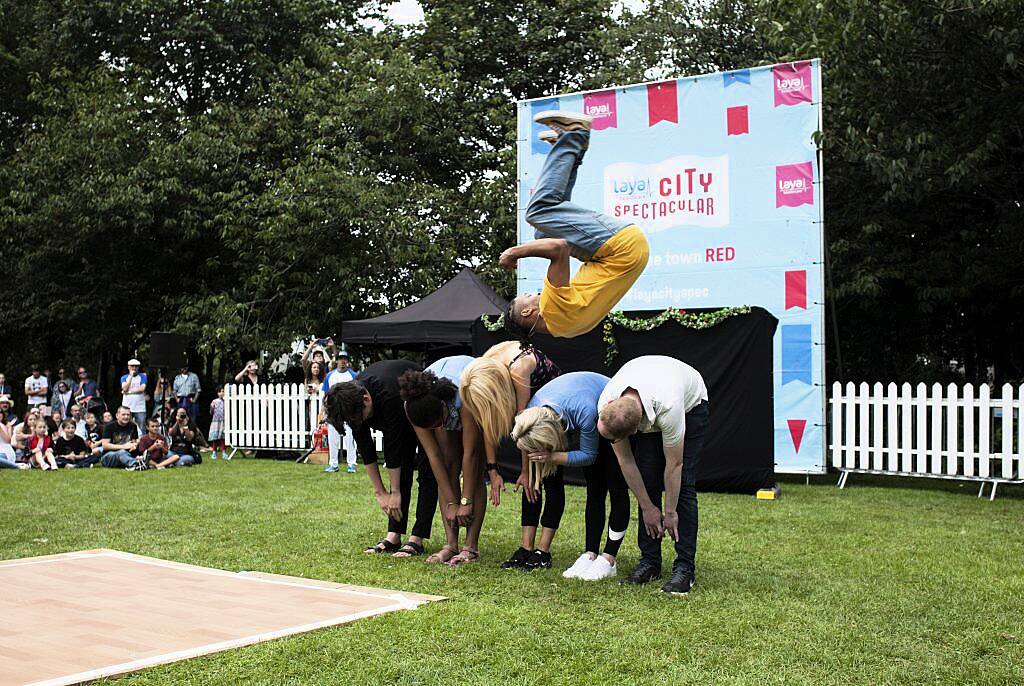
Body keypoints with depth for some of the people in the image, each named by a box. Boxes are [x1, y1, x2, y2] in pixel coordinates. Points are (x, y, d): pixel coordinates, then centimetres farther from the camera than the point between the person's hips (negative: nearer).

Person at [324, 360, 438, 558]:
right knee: (401, 470, -1)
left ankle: (417, 539, -15)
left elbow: (393, 446, -33)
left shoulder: (388, 396, -41)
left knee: (426, 471, -13)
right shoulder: (352, 401, -20)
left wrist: (395, 493, -25)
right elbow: (365, 449, -14)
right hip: (403, 415, 7)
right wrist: (380, 492, -12)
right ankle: (394, 537, -3)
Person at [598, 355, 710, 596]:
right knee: (647, 483, -6)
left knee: (682, 484, -13)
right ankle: (649, 561, 4)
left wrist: (670, 513, -17)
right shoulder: (607, 406, -32)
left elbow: (674, 464, -29)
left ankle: (685, 567, -8)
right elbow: (625, 460, -18)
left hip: (690, 404, -4)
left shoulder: (668, 407, -46)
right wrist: (647, 508, -12)